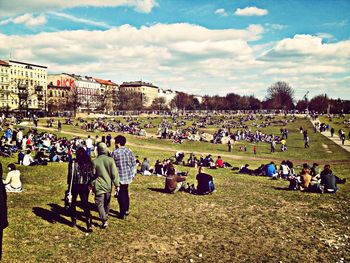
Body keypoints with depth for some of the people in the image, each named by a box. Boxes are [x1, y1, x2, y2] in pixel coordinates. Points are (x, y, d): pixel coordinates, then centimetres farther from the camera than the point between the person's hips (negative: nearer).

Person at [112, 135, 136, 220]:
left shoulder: (115, 152, -13)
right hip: (128, 176, 5)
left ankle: (123, 214, 10)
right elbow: (134, 164, 3)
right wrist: (133, 174, 12)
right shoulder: (129, 151, 1)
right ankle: (126, 210, 33)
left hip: (119, 177, -5)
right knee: (126, 193, 21)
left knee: (121, 195, 5)